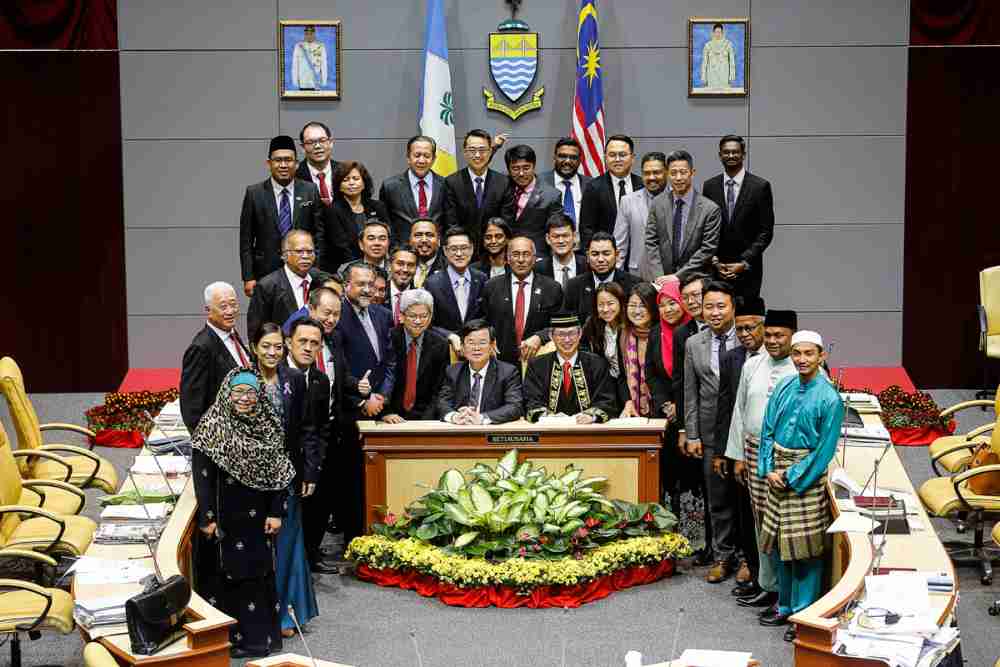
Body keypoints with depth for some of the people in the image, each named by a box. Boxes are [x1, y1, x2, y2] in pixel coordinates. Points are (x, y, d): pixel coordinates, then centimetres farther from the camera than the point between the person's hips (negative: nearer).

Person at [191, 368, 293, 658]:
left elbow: (279, 472, 4)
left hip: (257, 519, 4)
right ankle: (226, 638, 12)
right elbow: (201, 477, -11)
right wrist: (206, 517, -15)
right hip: (224, 519, -4)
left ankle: (259, 636, 19)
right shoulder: (212, 428, -9)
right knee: (226, 574, 3)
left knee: (258, 573, 10)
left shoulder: (268, 427, 2)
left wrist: (276, 512, -1)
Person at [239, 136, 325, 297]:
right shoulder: (254, 193, 1)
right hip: (266, 272, -1)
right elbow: (246, 240, 2)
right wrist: (248, 277, -4)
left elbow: (319, 232, 7)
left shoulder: (310, 191, 4)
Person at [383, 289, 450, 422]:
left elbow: (439, 390, 4)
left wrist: (427, 418, -10)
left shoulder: (440, 345, 3)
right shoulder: (389, 339, -3)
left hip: (423, 418, 1)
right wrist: (385, 413, -15)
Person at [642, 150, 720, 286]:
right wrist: (658, 277, -11)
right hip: (660, 279, 2)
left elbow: (707, 250, -8)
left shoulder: (710, 209, -6)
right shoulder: (657, 204, 4)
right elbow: (651, 244, 2)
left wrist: (679, 276, -14)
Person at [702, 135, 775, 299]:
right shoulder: (709, 186, 9)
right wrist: (714, 262, -2)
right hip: (716, 269, 2)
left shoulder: (760, 186, 1)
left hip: (748, 269, -2)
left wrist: (744, 263, -8)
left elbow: (766, 231, -1)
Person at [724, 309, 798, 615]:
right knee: (761, 521, 14)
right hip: (756, 452, 6)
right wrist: (738, 456, 12)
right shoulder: (752, 366, 7)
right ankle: (768, 586, 28)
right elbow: (739, 411, 13)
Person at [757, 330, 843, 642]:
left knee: (804, 548, -1)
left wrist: (793, 477, -12)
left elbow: (825, 449, -12)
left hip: (807, 476, -5)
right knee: (778, 546, 12)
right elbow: (768, 430, 8)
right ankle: (785, 607, 27)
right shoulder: (784, 388, 3)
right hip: (778, 474, 6)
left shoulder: (829, 398, -12)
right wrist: (769, 470, -4)